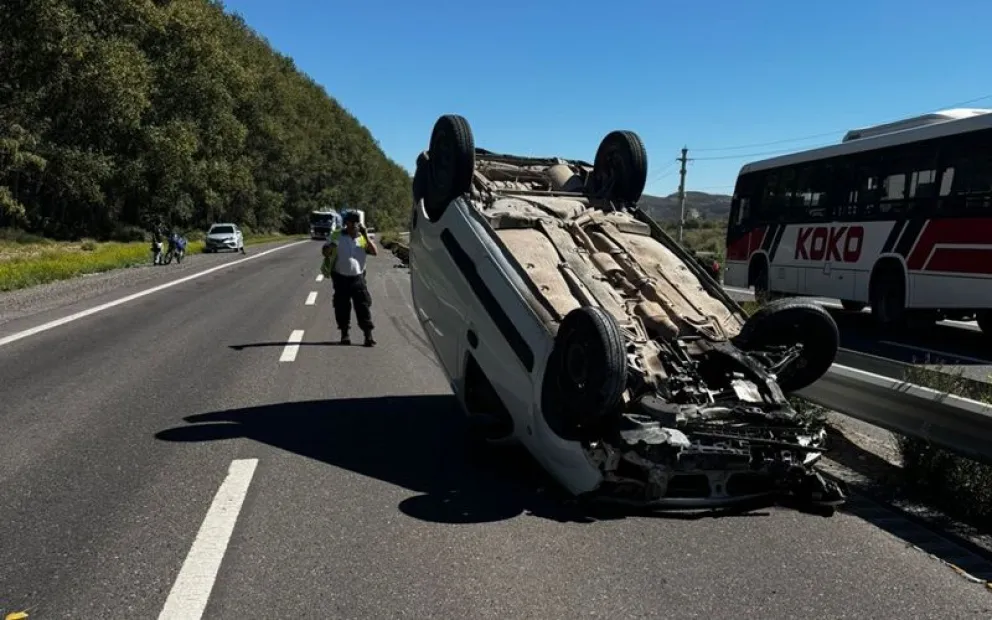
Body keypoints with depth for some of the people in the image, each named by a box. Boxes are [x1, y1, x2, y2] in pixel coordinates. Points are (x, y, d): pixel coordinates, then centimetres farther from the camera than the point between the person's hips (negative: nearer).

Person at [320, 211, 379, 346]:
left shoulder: (363, 238, 6)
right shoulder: (336, 236, 4)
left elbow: (375, 252, -5)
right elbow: (324, 252, 7)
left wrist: (366, 236, -11)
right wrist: (330, 248, -17)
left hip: (358, 277, 0)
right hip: (340, 278, 0)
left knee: (363, 305, -5)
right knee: (342, 306, 5)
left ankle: (368, 336, -2)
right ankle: (344, 334, 18)